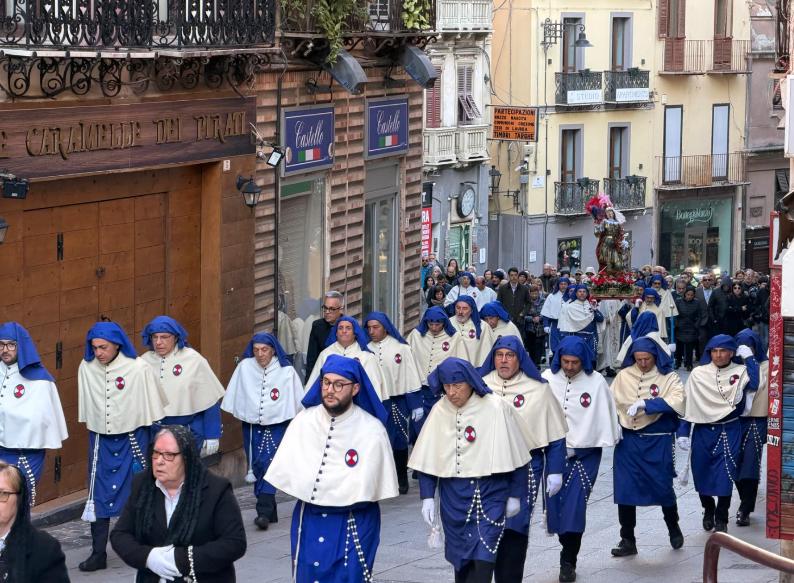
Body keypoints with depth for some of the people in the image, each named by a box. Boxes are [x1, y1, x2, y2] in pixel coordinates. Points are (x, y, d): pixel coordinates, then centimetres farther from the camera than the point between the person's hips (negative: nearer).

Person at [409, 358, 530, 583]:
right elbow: (427, 459, 5)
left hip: (490, 494, -3)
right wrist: (427, 497, 1)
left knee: (483, 558, -11)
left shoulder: (496, 408, -9)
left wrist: (515, 496, 2)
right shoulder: (439, 411, -1)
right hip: (453, 496, 3)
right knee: (460, 556, 11)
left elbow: (516, 455, -1)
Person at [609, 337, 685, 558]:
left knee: (663, 487, 6)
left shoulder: (668, 377, -4)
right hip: (628, 439, 2)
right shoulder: (624, 376, 4)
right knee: (625, 489, 0)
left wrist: (646, 404, -28)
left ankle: (673, 528, 33)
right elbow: (611, 402, 10)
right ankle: (627, 540, 10)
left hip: (658, 440, -2)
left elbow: (676, 402, -20)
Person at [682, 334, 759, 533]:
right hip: (703, 432, 2)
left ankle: (721, 519, 13)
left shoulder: (740, 372, -1)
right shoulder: (698, 374, 1)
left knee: (725, 476, -4)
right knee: (701, 474, 10)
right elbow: (687, 404, 4)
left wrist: (749, 358, -15)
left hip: (729, 432, -2)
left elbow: (756, 383, -21)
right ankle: (708, 510, 35)